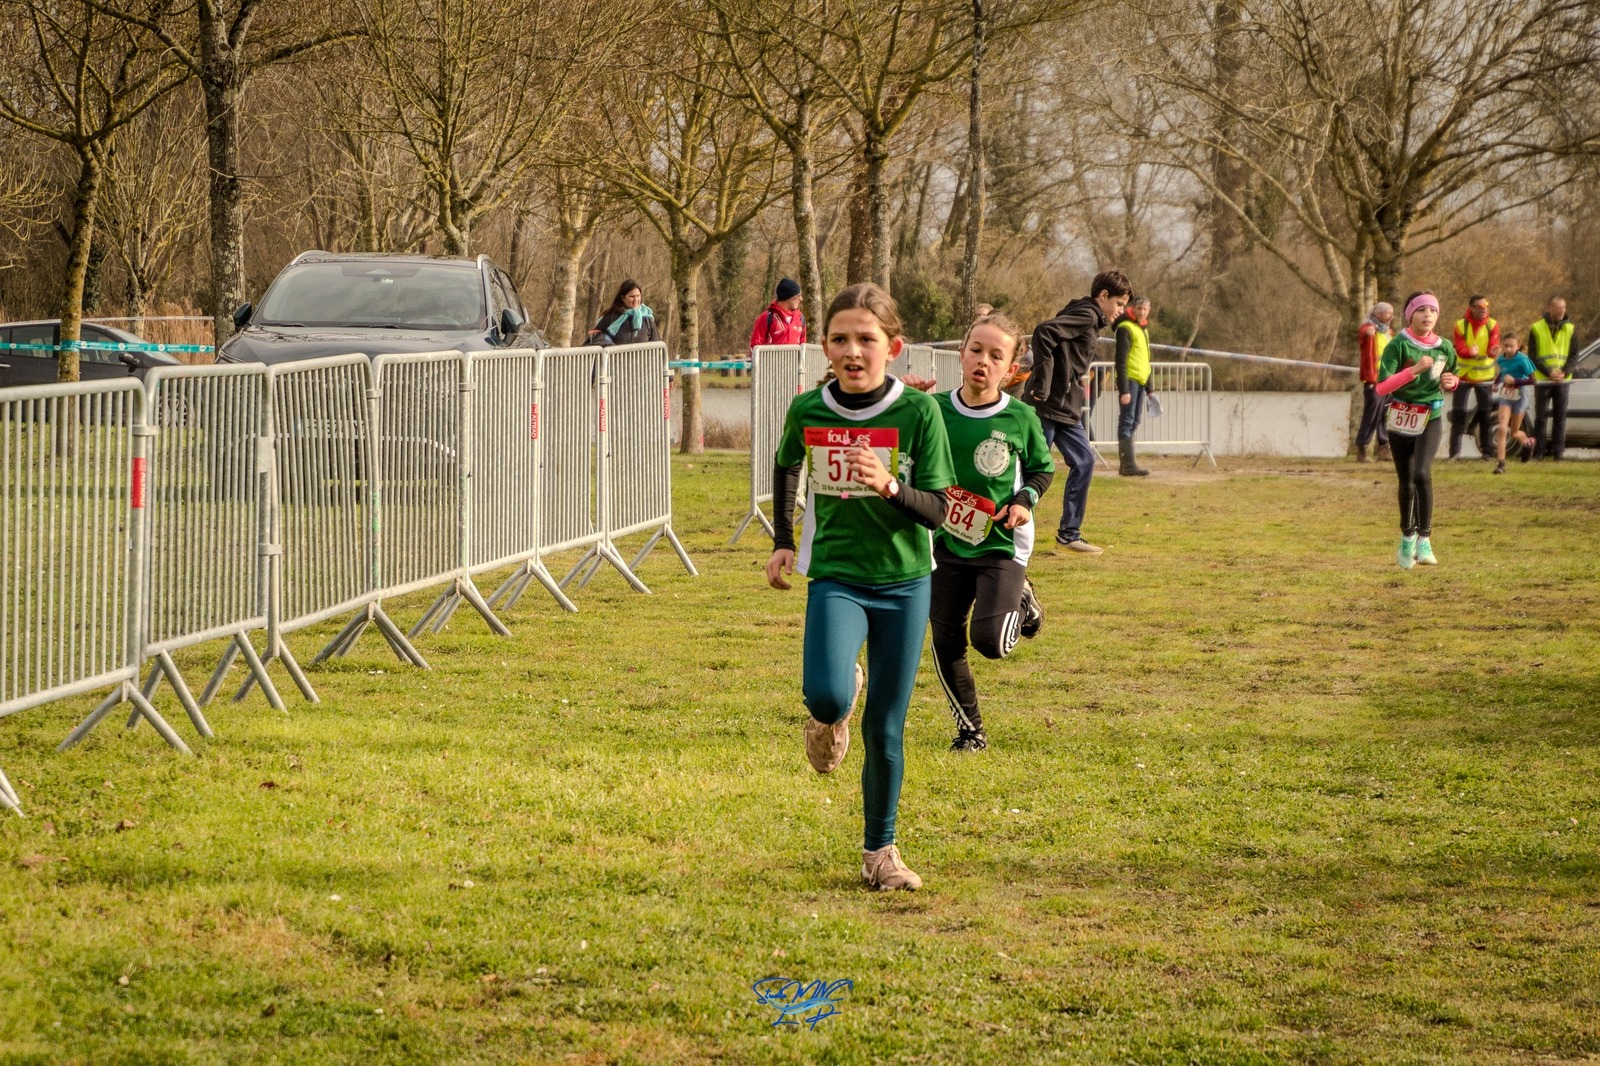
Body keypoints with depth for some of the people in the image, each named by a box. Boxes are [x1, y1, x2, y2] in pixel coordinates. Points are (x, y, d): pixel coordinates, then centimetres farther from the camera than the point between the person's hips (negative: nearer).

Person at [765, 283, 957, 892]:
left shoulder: (918, 413, -10)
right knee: (826, 697, -26)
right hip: (835, 576, 0)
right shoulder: (807, 412, -3)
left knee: (884, 728, 3)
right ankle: (834, 711, 13)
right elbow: (785, 466, 20)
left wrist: (889, 486, -29)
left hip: (903, 582, 0)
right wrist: (783, 542, 16)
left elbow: (936, 511, -10)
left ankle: (880, 851, 22)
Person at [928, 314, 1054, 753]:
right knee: (946, 642, 3)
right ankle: (969, 730, 21)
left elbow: (1043, 468, 7)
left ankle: (1021, 604, 18)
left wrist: (1024, 501, -9)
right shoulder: (935, 411, -6)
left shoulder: (1021, 418, -9)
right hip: (947, 542, 2)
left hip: (1002, 543, -2)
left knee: (990, 642, -17)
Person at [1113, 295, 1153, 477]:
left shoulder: (1144, 329, 19)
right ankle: (1128, 464, -13)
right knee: (1127, 421, -10)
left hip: (1140, 381, 9)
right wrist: (1124, 390, -20)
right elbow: (1121, 361, -15)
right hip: (1129, 380, -9)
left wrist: (1149, 389, 24)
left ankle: (1125, 463, 15)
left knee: (1134, 422, 10)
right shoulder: (1126, 329, -9)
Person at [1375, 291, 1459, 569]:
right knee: (1406, 482, 8)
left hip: (1429, 421, 0)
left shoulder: (1444, 348, 1)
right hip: (1401, 419, 0)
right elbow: (1381, 387, -19)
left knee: (1422, 474, -22)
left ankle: (1424, 540, -17)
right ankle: (1407, 537, 32)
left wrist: (1450, 383, -4)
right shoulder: (1398, 346, -10)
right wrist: (1413, 370, -29)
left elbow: (1451, 379, 20)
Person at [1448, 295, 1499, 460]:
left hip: (1485, 376, 1)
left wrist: (1493, 351, -41)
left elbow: (1493, 347, -16)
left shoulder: (1492, 325, -4)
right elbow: (1460, 349, -15)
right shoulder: (1460, 325, -5)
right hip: (1463, 375, -1)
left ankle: (1486, 451, 13)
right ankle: (1454, 451, 2)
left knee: (1485, 414, 4)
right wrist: (1470, 352, -36)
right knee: (1458, 413, -2)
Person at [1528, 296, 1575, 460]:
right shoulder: (1537, 329, -1)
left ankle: (1558, 451, 6)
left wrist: (1564, 372, -13)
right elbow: (1532, 356, -4)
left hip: (1562, 380, 2)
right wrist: (1549, 372, -16)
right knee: (1541, 416, 1)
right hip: (1542, 379, -2)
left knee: (1560, 416, 1)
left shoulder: (1569, 329, 6)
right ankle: (1539, 451, 7)